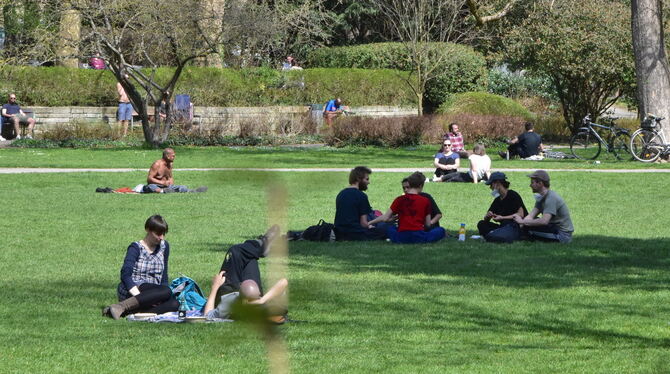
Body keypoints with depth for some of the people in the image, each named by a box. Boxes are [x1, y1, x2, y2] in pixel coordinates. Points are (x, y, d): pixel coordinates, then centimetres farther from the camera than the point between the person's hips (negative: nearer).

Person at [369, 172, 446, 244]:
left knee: (389, 228, 32)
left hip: (401, 237, 2)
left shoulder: (399, 200, 6)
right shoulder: (425, 201, 4)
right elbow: (428, 224, 8)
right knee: (441, 231, 16)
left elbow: (385, 218, 7)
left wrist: (369, 223, 20)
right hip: (419, 237, -2)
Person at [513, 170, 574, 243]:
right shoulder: (541, 197, 11)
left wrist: (523, 221, -26)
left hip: (563, 234, -10)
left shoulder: (551, 198, -20)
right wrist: (521, 221, -19)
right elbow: (531, 216, 2)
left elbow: (544, 221, -31)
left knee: (527, 228, -23)